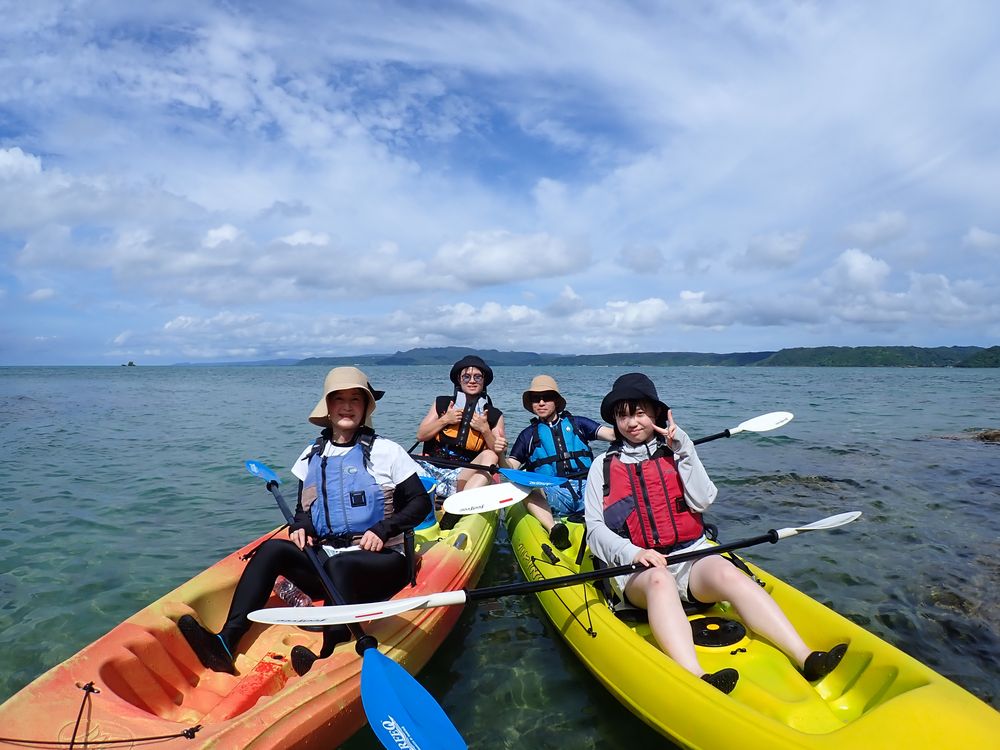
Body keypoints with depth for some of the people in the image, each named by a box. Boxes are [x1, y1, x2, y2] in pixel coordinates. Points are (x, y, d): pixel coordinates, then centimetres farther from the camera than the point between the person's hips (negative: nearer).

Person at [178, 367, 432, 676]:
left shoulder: (386, 451, -2)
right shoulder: (312, 455, 11)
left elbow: (421, 502, -2)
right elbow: (304, 508, 19)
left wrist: (383, 530, -16)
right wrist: (300, 528, -4)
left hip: (380, 563, -4)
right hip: (326, 559, 5)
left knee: (339, 564, -35)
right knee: (272, 549, -19)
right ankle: (226, 643, -29)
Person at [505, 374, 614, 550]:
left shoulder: (577, 423, 18)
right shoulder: (528, 435, 20)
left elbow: (612, 434, 4)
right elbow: (511, 467, 10)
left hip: (586, 489, 1)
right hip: (551, 495, 0)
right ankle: (553, 528, -47)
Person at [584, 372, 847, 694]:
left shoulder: (676, 452, 15)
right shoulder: (603, 466, 9)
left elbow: (702, 501, -1)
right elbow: (596, 530, 1)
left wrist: (683, 448, -5)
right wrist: (632, 553, -17)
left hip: (690, 556, 2)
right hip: (636, 570, -2)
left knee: (727, 572, -29)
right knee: (659, 580, -35)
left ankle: (806, 659, -39)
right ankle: (697, 680, -53)